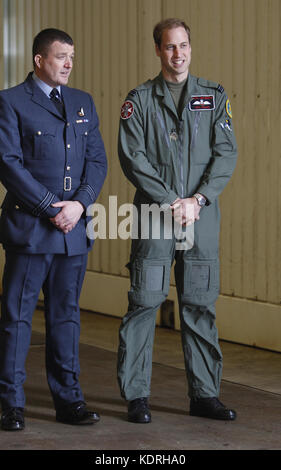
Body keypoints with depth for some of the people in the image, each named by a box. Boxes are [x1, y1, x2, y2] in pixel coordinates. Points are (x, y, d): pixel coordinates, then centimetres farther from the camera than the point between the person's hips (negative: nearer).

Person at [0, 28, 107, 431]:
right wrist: (50, 209, -13)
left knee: (66, 315, 10)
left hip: (75, 228, 5)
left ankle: (68, 400, 15)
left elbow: (97, 159, 9)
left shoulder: (83, 103, 14)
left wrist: (79, 204, -7)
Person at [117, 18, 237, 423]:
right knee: (144, 302, -3)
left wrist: (197, 199, -9)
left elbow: (226, 154, 3)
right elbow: (132, 157, -4)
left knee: (200, 305, 6)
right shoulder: (139, 100, 3)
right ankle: (136, 396, 5)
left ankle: (205, 394, 15)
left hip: (202, 216, 2)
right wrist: (171, 202, -11)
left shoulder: (214, 96, 9)